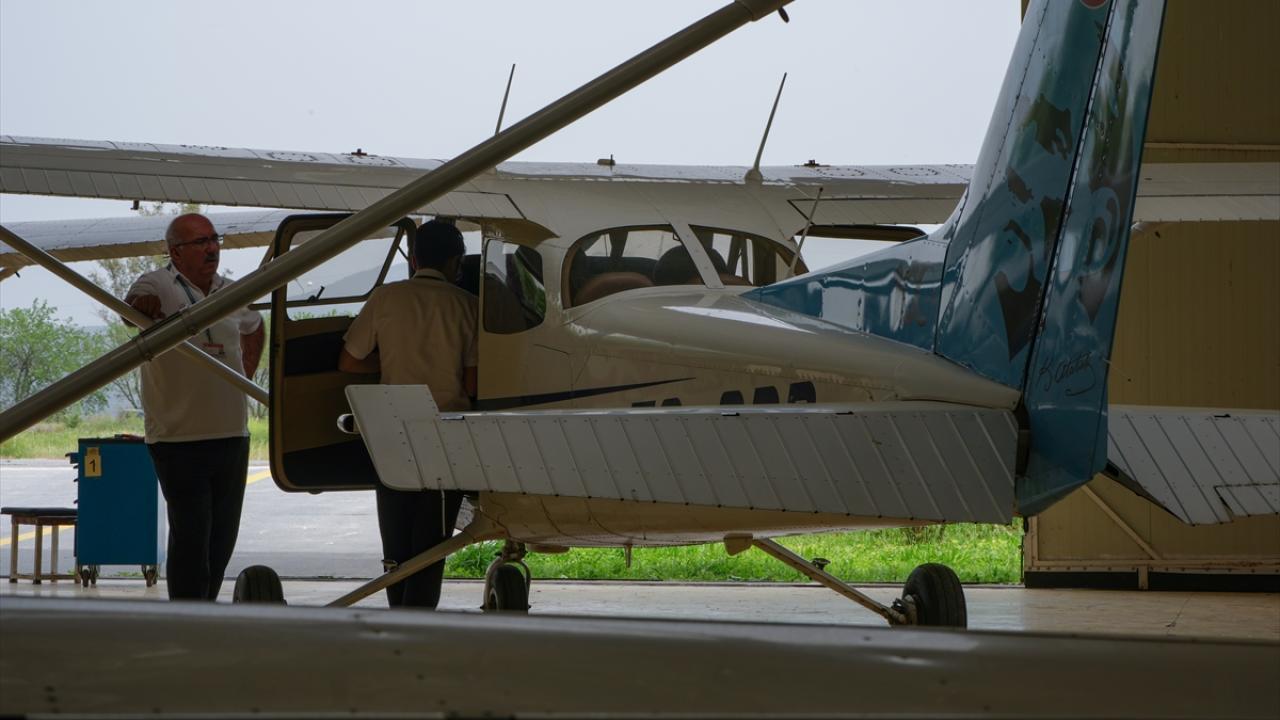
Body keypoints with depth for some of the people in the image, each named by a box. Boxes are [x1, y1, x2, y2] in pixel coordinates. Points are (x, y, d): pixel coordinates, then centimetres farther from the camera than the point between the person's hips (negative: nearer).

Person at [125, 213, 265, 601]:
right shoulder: (157, 285, -7)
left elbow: (254, 327, 32)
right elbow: (132, 306, -30)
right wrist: (142, 305, -53)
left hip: (232, 433, 7)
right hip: (179, 435, -7)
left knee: (223, 536, 12)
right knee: (190, 536, -10)